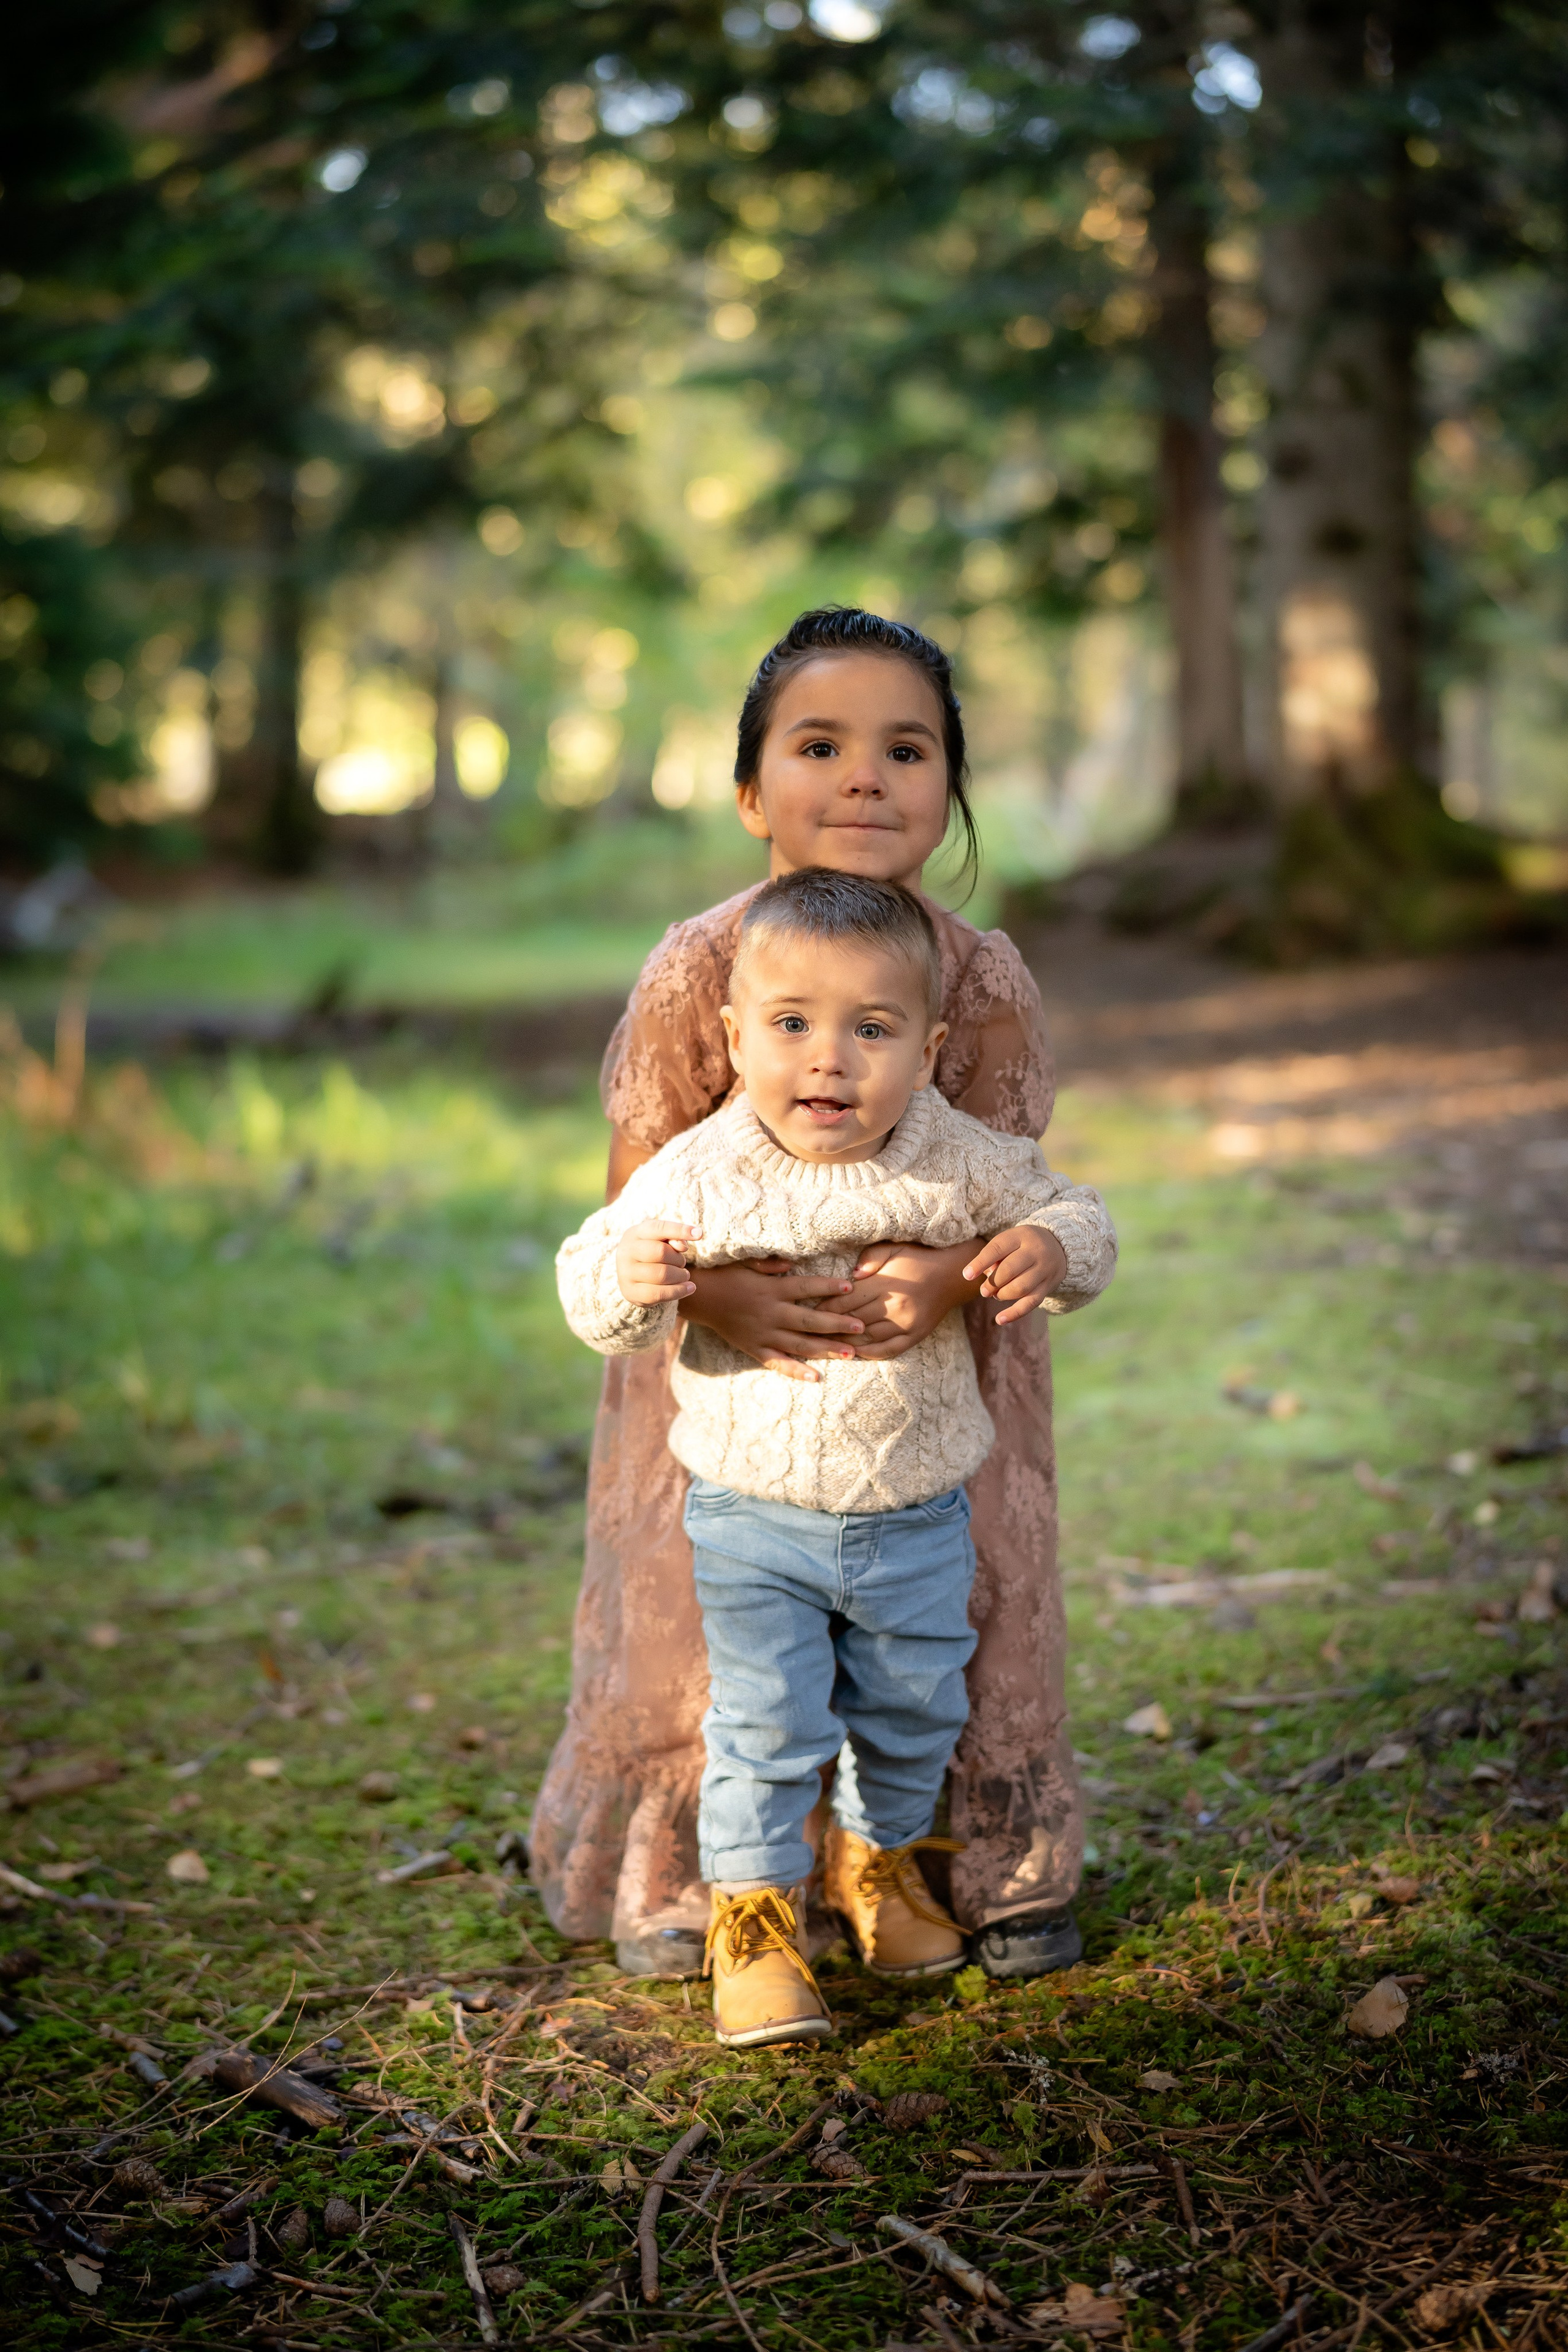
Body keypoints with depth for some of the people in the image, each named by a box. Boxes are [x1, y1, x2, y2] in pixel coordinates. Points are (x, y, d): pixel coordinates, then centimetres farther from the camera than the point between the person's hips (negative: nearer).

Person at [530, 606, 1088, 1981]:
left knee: (974, 1602, 7)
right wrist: (733, 1300, -31)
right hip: (728, 1357, -1)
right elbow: (639, 1200, -13)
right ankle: (676, 1878, 30)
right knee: (693, 1608, 6)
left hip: (935, 1358, 1)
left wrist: (946, 1271, -33)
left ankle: (1006, 1868, 31)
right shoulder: (697, 969, -17)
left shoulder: (985, 977, -13)